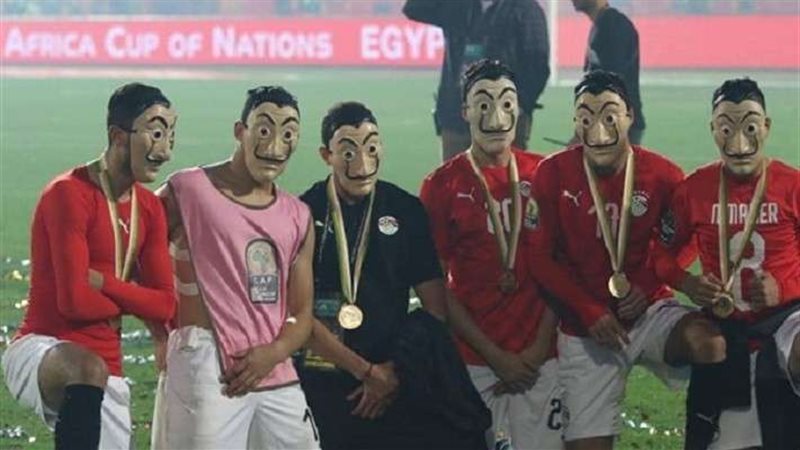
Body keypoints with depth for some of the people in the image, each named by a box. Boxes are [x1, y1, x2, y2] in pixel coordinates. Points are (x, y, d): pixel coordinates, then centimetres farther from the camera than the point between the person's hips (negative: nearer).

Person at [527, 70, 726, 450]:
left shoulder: (662, 176, -8)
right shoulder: (554, 174, -9)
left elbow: (687, 241, 6)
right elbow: (542, 258, -5)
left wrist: (649, 284, -10)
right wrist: (589, 310, -13)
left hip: (650, 310, 0)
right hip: (585, 327, 0)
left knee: (710, 345, -31)